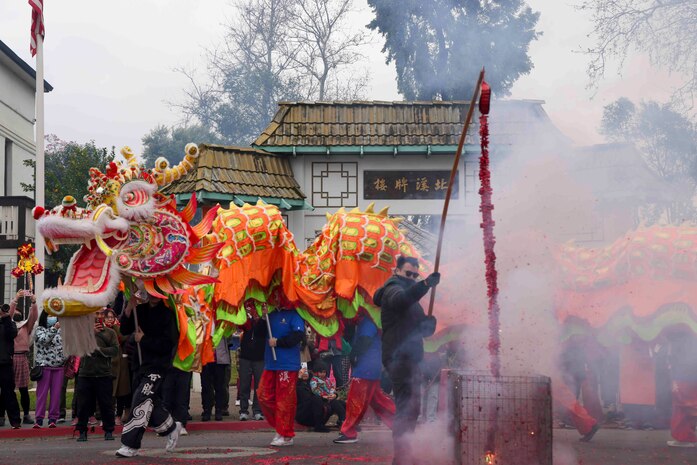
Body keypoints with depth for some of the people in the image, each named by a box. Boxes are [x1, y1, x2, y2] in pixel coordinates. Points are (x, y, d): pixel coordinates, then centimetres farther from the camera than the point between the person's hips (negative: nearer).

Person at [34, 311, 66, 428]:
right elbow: (44, 340, -16)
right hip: (44, 365, -4)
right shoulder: (40, 329, 3)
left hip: (59, 366, 4)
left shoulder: (60, 330, 15)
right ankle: (39, 419, -2)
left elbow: (64, 346, 20)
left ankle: (53, 418, 6)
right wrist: (54, 329, -24)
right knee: (42, 393, -4)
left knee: (56, 393, 1)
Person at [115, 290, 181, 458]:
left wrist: (144, 339, -11)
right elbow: (125, 330, 1)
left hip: (157, 366, -7)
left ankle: (130, 445, -12)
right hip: (141, 364, 7)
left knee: (141, 401, -13)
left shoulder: (167, 314, -9)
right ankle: (171, 428, 34)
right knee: (152, 402, 12)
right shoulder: (140, 310, 9)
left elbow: (168, 345, -13)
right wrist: (130, 307, -11)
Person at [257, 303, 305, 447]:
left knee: (284, 400, -4)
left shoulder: (293, 315, -5)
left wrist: (278, 342, -12)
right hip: (270, 364, 7)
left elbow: (298, 335, -16)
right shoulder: (272, 315, 14)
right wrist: (263, 317, -2)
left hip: (288, 365, -7)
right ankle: (279, 427, 19)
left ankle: (286, 436, 3)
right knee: (264, 397, 5)